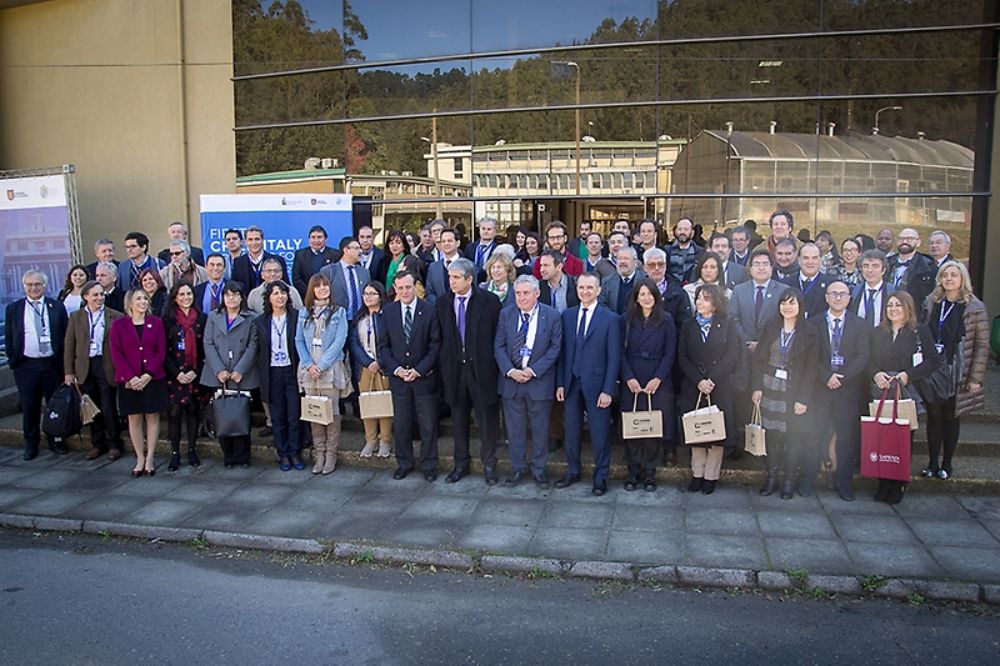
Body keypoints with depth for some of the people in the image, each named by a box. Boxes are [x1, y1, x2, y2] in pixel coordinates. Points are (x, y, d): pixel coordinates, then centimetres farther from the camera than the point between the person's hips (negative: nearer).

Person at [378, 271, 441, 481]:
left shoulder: (430, 311, -6)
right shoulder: (388, 312, 2)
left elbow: (435, 345, -6)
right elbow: (383, 345, 5)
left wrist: (419, 370, -12)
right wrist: (395, 368, -8)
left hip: (424, 376, -2)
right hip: (398, 376, 2)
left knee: (428, 425, 5)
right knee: (401, 424, 11)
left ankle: (429, 465, 19)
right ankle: (404, 463, 25)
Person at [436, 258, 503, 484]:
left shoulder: (489, 301, -7)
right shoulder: (443, 304, 4)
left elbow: (499, 335, -5)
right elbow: (440, 339, 7)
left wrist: (498, 366, -7)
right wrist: (442, 368, 2)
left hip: (482, 370, -3)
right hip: (454, 370, 3)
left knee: (487, 421, 5)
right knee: (459, 421, 14)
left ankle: (489, 465, 21)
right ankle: (461, 464, 29)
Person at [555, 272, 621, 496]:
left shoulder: (610, 319, -4)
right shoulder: (567, 316, 7)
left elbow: (614, 357, -6)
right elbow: (562, 352, 8)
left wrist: (608, 390, -11)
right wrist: (560, 383, 2)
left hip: (596, 384, -3)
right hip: (571, 383, 4)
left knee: (600, 433, 4)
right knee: (571, 431, 13)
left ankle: (601, 477, 18)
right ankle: (572, 471, 28)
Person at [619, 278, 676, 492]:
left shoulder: (666, 320, 3)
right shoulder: (626, 320, 5)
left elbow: (670, 353, 0)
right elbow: (621, 352, 2)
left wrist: (658, 379, -9)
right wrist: (628, 378, -9)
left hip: (658, 382, -1)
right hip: (631, 382, 1)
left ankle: (649, 472, 12)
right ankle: (633, 471, 13)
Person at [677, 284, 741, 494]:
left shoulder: (727, 325, 2)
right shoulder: (689, 326, 9)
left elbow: (733, 356, -5)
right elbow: (682, 358, 3)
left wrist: (712, 380, -13)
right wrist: (698, 380, -10)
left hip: (719, 387, -2)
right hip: (693, 387, 2)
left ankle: (711, 476, 9)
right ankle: (697, 474, 13)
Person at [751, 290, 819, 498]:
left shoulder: (810, 333, -2)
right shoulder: (770, 328, 6)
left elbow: (811, 369, -4)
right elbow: (758, 359, 6)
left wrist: (804, 399, -10)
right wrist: (756, 387, -2)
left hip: (794, 393, -2)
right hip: (769, 390, 2)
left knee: (794, 437, 1)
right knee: (771, 434, 4)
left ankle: (790, 480, 14)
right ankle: (772, 477, 16)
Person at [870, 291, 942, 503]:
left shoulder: (920, 331, 2)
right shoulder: (877, 333, 14)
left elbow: (933, 361, -3)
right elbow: (869, 361, 13)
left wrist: (908, 375, -14)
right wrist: (875, 374, -8)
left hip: (908, 393, -3)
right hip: (880, 394, 3)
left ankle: (898, 486, 8)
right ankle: (884, 484, 9)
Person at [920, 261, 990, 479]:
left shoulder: (975, 308, -4)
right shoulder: (931, 303, 5)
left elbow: (982, 345, -5)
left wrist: (975, 378, -10)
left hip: (956, 374, -2)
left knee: (951, 417, 6)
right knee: (933, 416, 6)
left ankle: (947, 463, 18)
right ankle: (932, 462, 15)